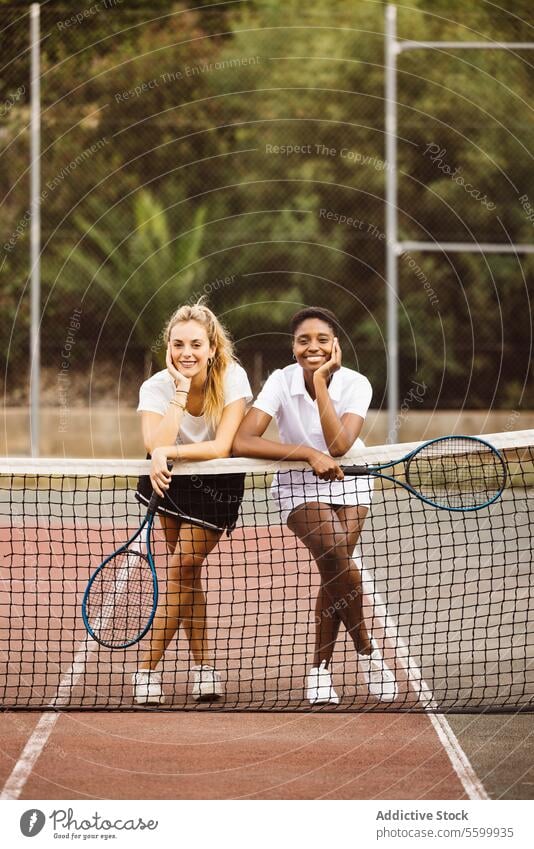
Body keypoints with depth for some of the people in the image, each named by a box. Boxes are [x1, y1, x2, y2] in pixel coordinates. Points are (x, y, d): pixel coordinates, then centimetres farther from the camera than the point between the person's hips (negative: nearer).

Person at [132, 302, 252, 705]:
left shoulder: (232, 378, -23)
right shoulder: (157, 387, -20)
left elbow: (222, 448, -31)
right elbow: (156, 445, -36)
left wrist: (169, 452, -42)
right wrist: (181, 390, -37)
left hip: (219, 480, -3)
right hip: (173, 477, 3)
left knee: (182, 566, -12)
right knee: (186, 571, 1)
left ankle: (147, 668, -8)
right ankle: (203, 664, 13)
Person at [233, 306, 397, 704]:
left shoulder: (355, 384, -17)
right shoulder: (282, 381, -19)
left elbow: (339, 445, -31)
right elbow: (242, 441, -29)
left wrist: (320, 382, -32)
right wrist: (310, 455, -34)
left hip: (349, 480, 2)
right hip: (299, 483, -2)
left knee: (335, 568, -12)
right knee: (338, 557, -24)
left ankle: (321, 668, 5)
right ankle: (366, 649, -5)